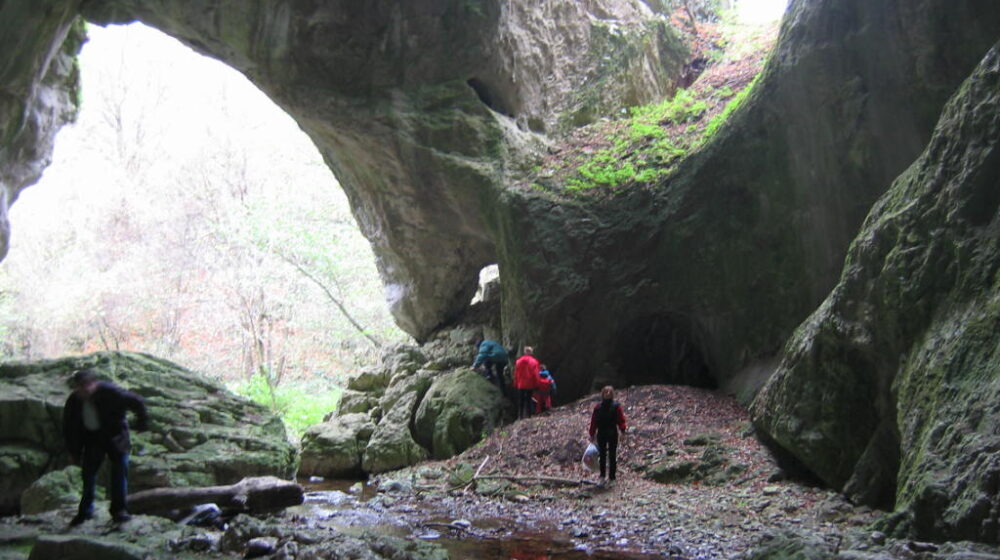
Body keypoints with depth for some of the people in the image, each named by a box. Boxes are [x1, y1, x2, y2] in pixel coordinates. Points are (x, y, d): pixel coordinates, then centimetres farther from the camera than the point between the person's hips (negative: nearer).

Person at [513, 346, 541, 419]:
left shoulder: (518, 361, 1)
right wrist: (536, 384, 2)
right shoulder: (534, 362, -7)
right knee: (528, 400, 5)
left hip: (520, 384, 2)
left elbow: (516, 373, 6)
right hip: (530, 385, -2)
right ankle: (527, 415, 1)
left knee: (520, 401, 11)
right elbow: (536, 374, -7)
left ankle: (520, 416, 9)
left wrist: (516, 384, 13)